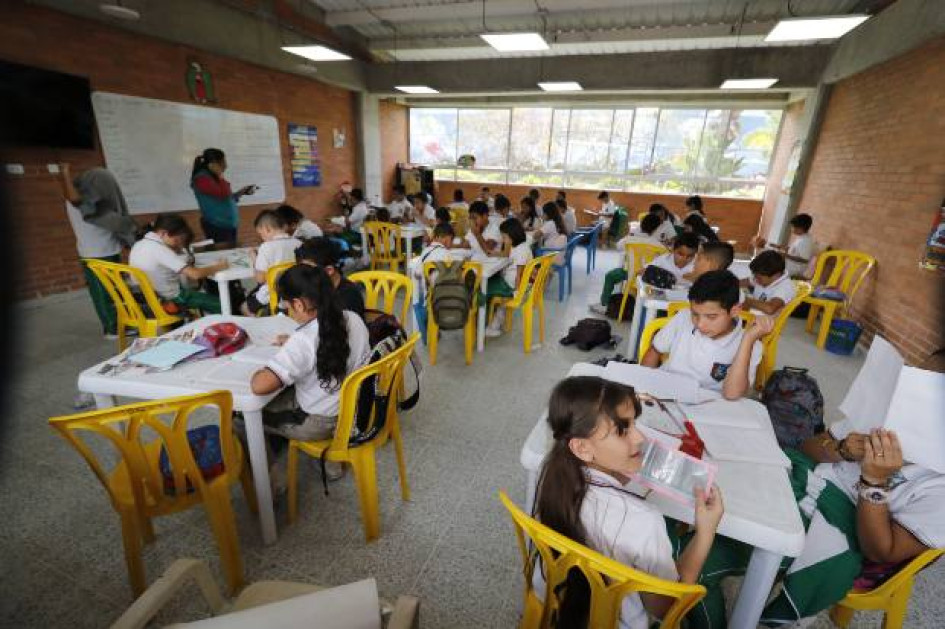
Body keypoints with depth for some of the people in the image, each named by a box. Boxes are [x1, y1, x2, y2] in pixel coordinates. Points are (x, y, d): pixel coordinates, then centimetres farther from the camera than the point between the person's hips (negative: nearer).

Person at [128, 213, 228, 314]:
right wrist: (218, 267, -16)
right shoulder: (160, 250, -25)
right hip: (169, 301, -9)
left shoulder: (138, 245, 1)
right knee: (220, 304, 0)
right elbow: (195, 274, -30)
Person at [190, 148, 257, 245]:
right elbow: (224, 194, -22)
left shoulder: (213, 178, 15)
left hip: (229, 224, 9)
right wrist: (220, 175, -12)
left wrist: (241, 192, 16)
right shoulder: (202, 179, -12)